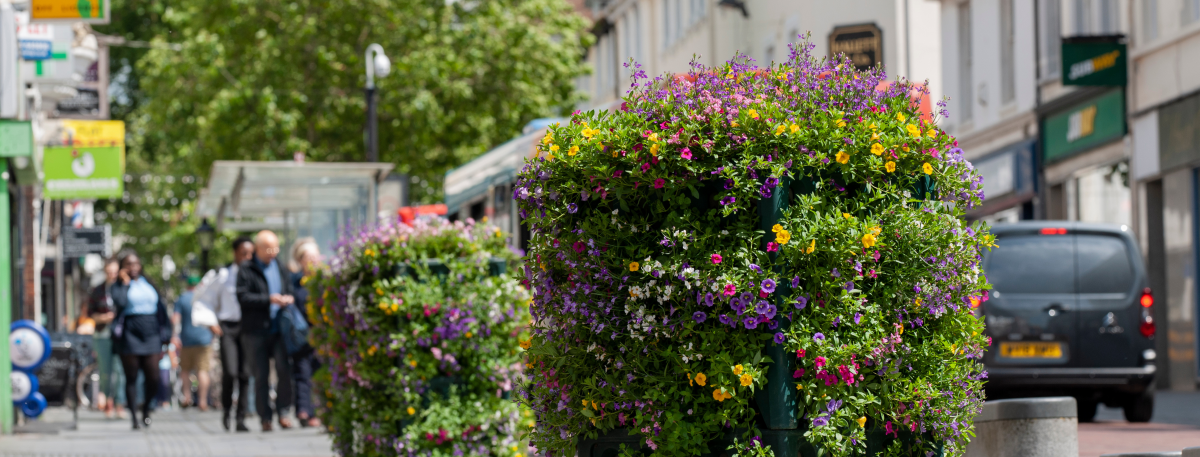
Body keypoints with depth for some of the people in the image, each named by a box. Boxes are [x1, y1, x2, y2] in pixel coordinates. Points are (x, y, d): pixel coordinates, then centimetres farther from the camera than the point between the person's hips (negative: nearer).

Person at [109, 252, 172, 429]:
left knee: (153, 377, -3)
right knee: (132, 377, 0)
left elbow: (160, 308, 16)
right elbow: (119, 302, -18)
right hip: (129, 334, -3)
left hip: (151, 334, 3)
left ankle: (146, 410, 20)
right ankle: (134, 417, 5)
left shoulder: (148, 284, 16)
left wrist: (164, 337, 12)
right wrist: (125, 282, -8)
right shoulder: (118, 286, 4)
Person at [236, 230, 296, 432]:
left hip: (278, 329, 3)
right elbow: (243, 297, -10)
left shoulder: (280, 267, 16)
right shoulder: (246, 270, 0)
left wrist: (288, 299, -1)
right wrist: (268, 299, -16)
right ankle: (265, 417, 8)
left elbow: (289, 290, 22)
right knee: (261, 375, 1)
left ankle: (283, 412, -4)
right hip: (255, 330, -3)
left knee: (284, 368, -13)